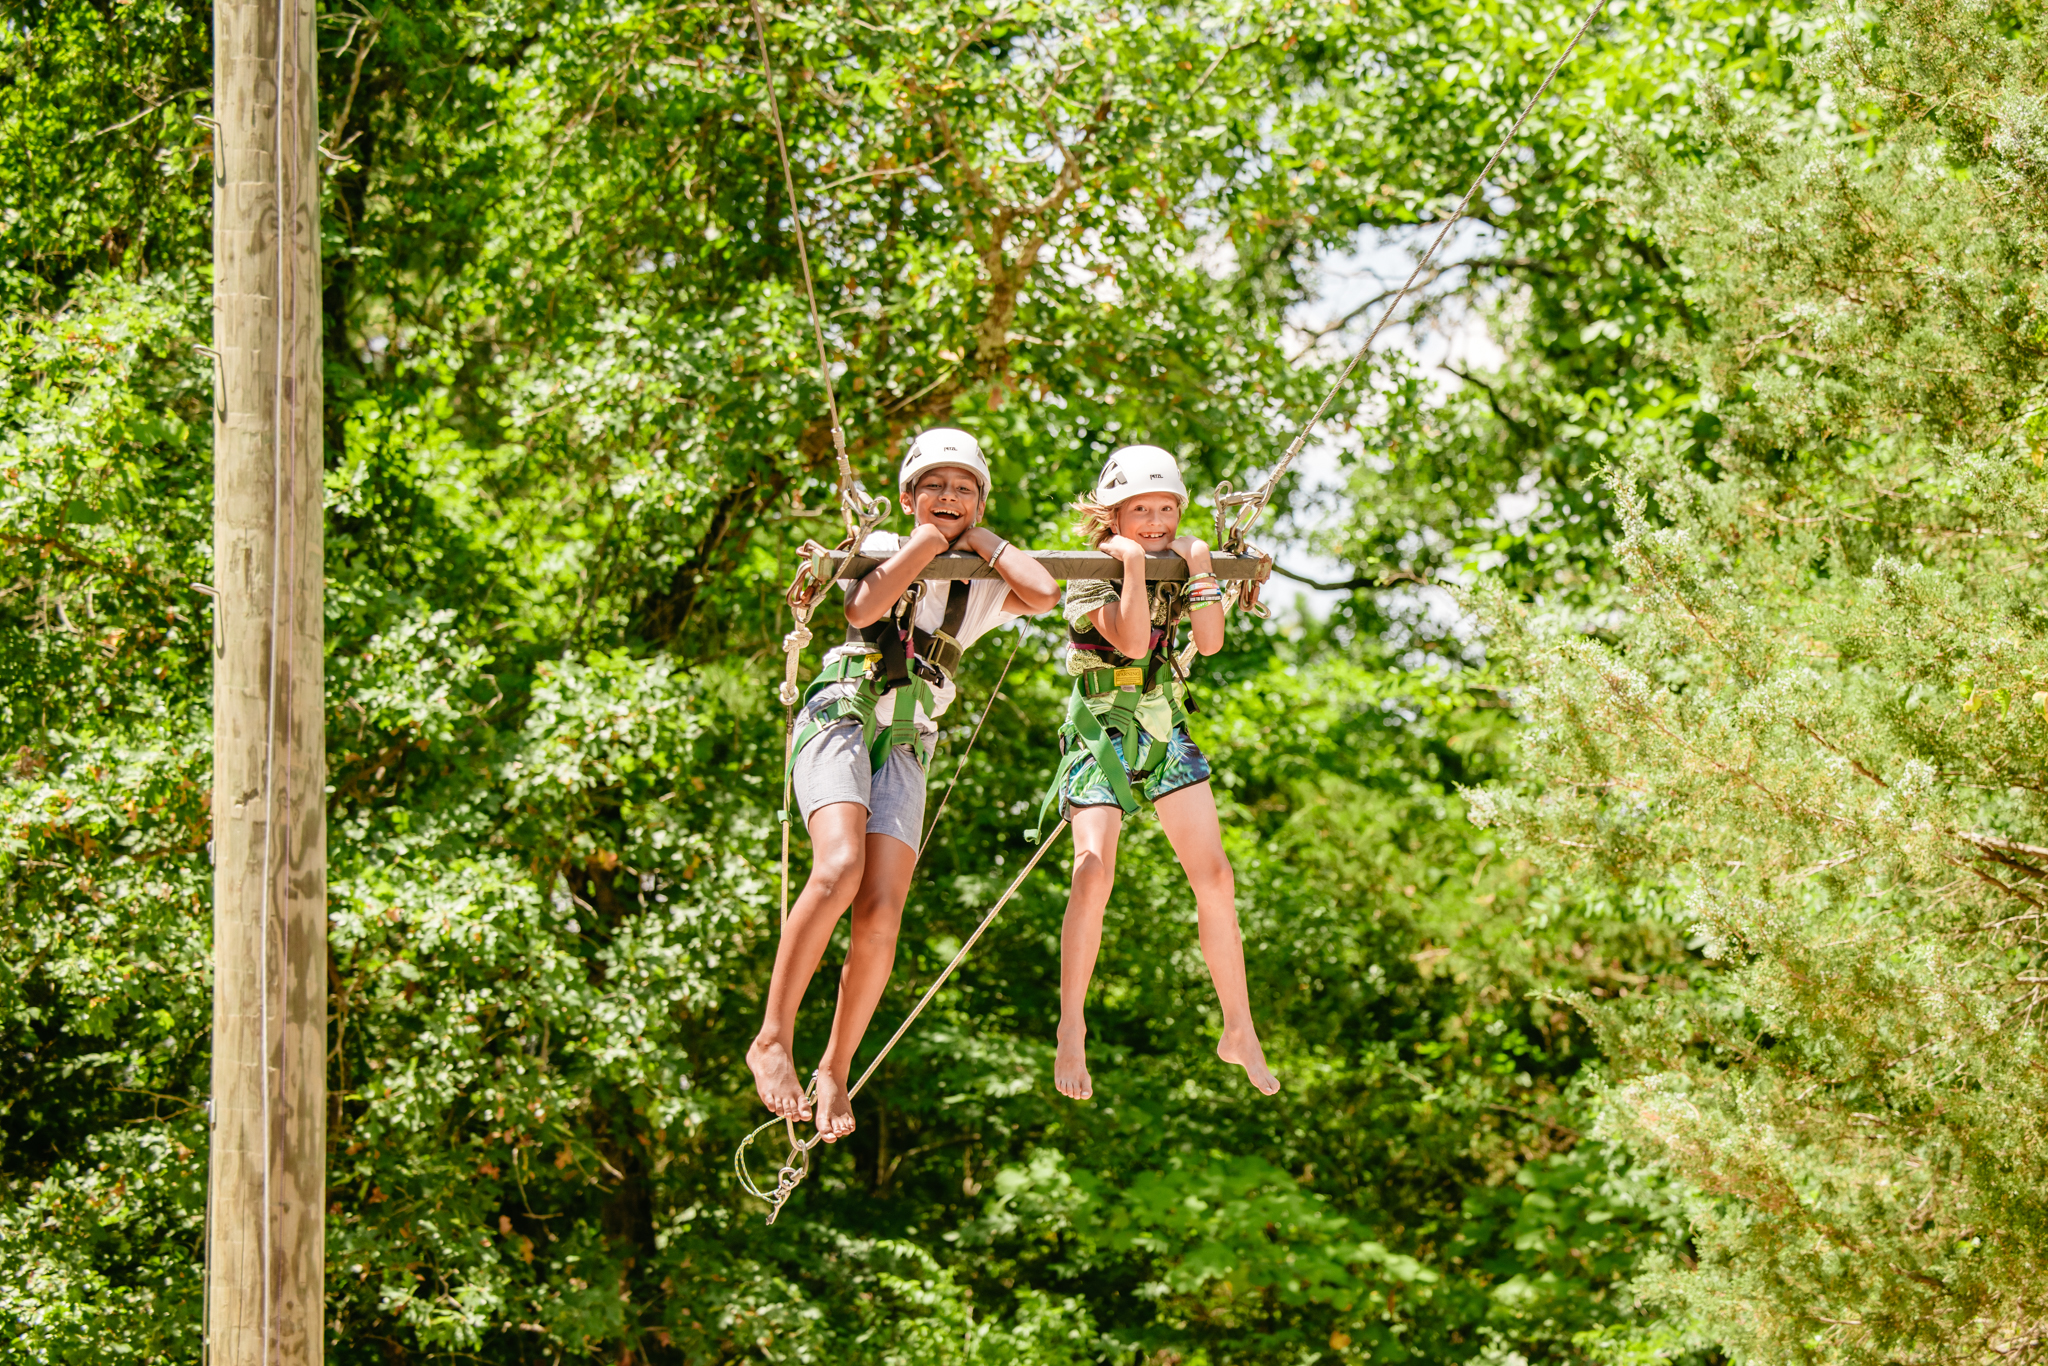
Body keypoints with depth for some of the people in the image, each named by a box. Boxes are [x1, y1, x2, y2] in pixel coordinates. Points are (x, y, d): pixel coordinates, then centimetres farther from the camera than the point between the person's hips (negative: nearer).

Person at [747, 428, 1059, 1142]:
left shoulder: (982, 588, 18)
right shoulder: (881, 547, 12)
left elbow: (1046, 593, -4)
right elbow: (864, 609, -10)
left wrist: (982, 541, 8)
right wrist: (924, 543, -3)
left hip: (905, 743, 3)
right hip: (841, 714, -3)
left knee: (880, 913, -13)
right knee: (840, 869, -28)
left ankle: (834, 1073, 0)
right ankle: (772, 1039, -23)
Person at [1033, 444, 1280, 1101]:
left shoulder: (1178, 564, 6)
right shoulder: (1092, 574, -8)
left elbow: (1210, 642, -9)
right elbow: (1130, 639, -25)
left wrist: (1199, 568, -15)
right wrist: (1134, 563, -24)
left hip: (1164, 726, 5)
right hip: (1101, 729, -5)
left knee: (1214, 875, -3)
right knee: (1094, 871, -22)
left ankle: (1239, 1030, 6)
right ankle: (1071, 1030, -14)